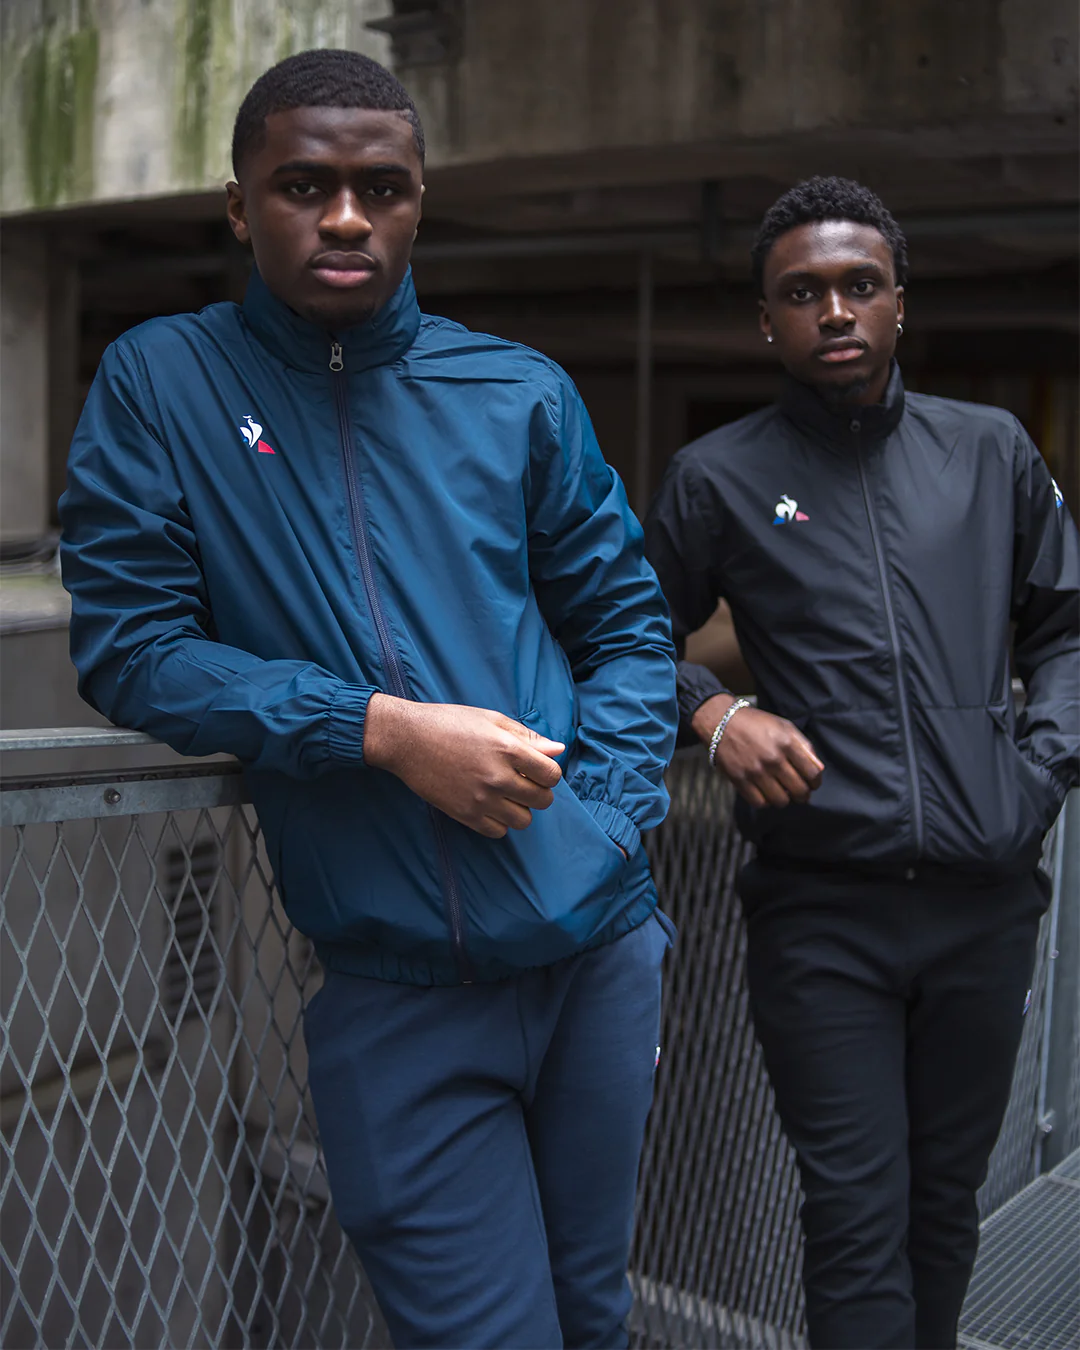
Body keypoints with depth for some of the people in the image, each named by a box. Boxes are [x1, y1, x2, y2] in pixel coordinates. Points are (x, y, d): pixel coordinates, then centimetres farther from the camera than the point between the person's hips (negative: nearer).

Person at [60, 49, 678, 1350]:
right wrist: (383, 731, -17)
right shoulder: (158, 386, -1)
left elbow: (628, 628, 10)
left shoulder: (521, 394, 5)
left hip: (597, 949, 3)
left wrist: (598, 827, -5)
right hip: (391, 987, -3)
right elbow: (127, 647, -7)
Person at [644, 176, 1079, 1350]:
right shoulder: (718, 479, 1)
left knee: (946, 1199, 17)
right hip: (822, 911, -2)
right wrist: (713, 714, -10)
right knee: (858, 1216, 0)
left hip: (985, 900, 3)